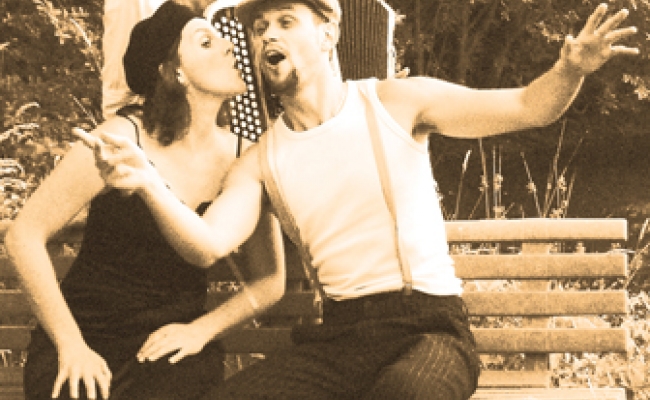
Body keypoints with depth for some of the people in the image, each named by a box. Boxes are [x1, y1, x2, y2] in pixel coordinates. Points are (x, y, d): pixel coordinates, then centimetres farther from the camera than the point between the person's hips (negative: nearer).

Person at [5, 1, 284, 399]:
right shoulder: (122, 139, -11)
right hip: (86, 347, -2)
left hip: (175, 349, 3)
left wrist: (201, 329, -6)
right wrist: (70, 344, -12)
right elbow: (25, 235, -9)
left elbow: (270, 280, 9)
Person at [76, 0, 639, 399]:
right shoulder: (261, 160, 9)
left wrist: (570, 69, -25)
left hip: (428, 326, -3)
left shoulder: (396, 103, 2)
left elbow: (528, 107, -1)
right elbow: (208, 245, -7)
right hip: (336, 338, 4)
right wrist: (148, 185, -26)